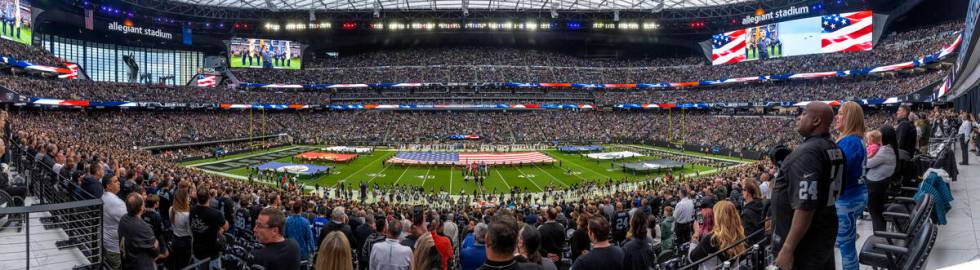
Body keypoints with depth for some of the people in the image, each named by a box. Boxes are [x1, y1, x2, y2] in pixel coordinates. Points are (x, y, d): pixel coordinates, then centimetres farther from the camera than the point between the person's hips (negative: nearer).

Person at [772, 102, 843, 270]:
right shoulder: (835, 149, 7)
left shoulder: (806, 153, -23)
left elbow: (805, 207, -28)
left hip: (804, 243, -9)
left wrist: (788, 249, -25)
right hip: (826, 235, 9)